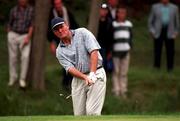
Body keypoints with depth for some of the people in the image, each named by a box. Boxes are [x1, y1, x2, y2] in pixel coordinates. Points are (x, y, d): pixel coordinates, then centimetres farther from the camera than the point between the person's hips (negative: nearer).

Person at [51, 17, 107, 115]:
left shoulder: (82, 33, 0)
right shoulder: (60, 51, 7)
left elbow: (94, 52, -10)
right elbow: (70, 68, -7)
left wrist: (92, 74, -21)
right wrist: (85, 77, -25)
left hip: (96, 74, -4)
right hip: (78, 79, 4)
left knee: (92, 112, -16)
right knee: (79, 114, 1)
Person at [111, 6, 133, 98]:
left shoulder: (128, 24, 10)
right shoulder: (113, 24, 1)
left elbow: (130, 37, 16)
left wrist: (129, 46, 4)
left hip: (126, 51, 3)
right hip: (116, 51, -2)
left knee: (124, 72, 5)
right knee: (116, 72, 1)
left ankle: (123, 90, 10)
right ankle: (116, 90, 5)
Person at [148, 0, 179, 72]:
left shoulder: (174, 8, 8)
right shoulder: (155, 7, 7)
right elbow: (150, 21, 11)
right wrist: (152, 31, 1)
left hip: (169, 34, 0)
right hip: (158, 33, 0)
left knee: (170, 52, -2)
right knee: (157, 51, -1)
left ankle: (170, 68, 5)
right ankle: (157, 67, 7)